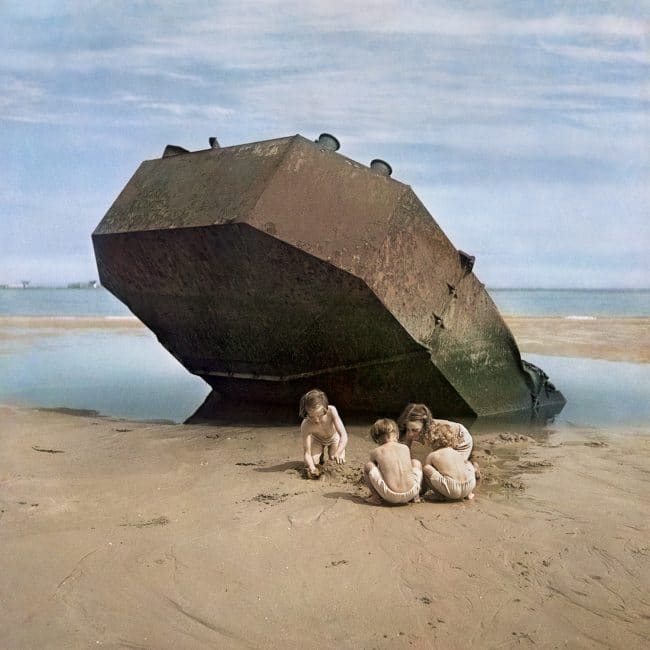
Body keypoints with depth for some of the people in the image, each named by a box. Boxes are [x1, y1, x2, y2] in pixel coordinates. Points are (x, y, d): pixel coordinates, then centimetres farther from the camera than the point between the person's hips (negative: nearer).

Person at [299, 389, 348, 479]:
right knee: (310, 463, -14)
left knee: (338, 463, -16)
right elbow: (307, 453, -34)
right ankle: (321, 454, 19)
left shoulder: (331, 410, -42)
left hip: (334, 437, 0)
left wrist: (337, 453, -56)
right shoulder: (306, 425, -38)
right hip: (317, 439, 0)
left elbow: (344, 435, -40)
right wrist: (311, 468, -55)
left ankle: (330, 451, 18)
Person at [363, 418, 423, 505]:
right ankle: (416, 495, 21)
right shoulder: (405, 448, 15)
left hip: (391, 496, -3)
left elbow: (374, 469, 23)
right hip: (411, 494, 3)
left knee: (368, 466, 13)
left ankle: (376, 497, 9)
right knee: (416, 463, 30)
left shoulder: (375, 452, 8)